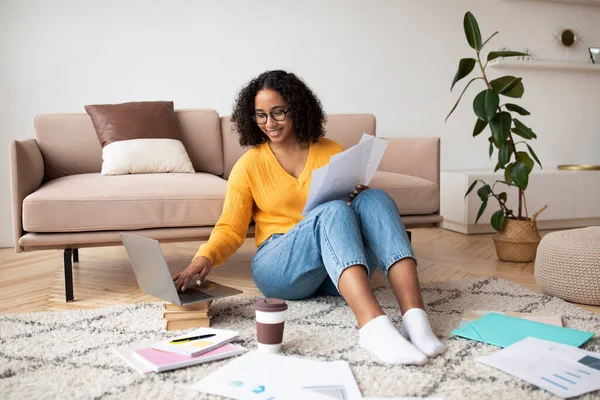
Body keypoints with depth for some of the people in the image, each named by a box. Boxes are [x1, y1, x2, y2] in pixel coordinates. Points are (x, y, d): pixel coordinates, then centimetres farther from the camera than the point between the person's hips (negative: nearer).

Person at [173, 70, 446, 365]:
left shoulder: (332, 152, 12)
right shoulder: (250, 164, 6)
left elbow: (354, 198, 16)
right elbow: (230, 229, 2)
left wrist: (356, 195, -8)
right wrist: (204, 257, -18)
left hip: (341, 275, 3)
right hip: (280, 268, -2)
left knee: (374, 199, -25)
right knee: (332, 211, -32)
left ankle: (414, 316, -42)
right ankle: (372, 324, -53)